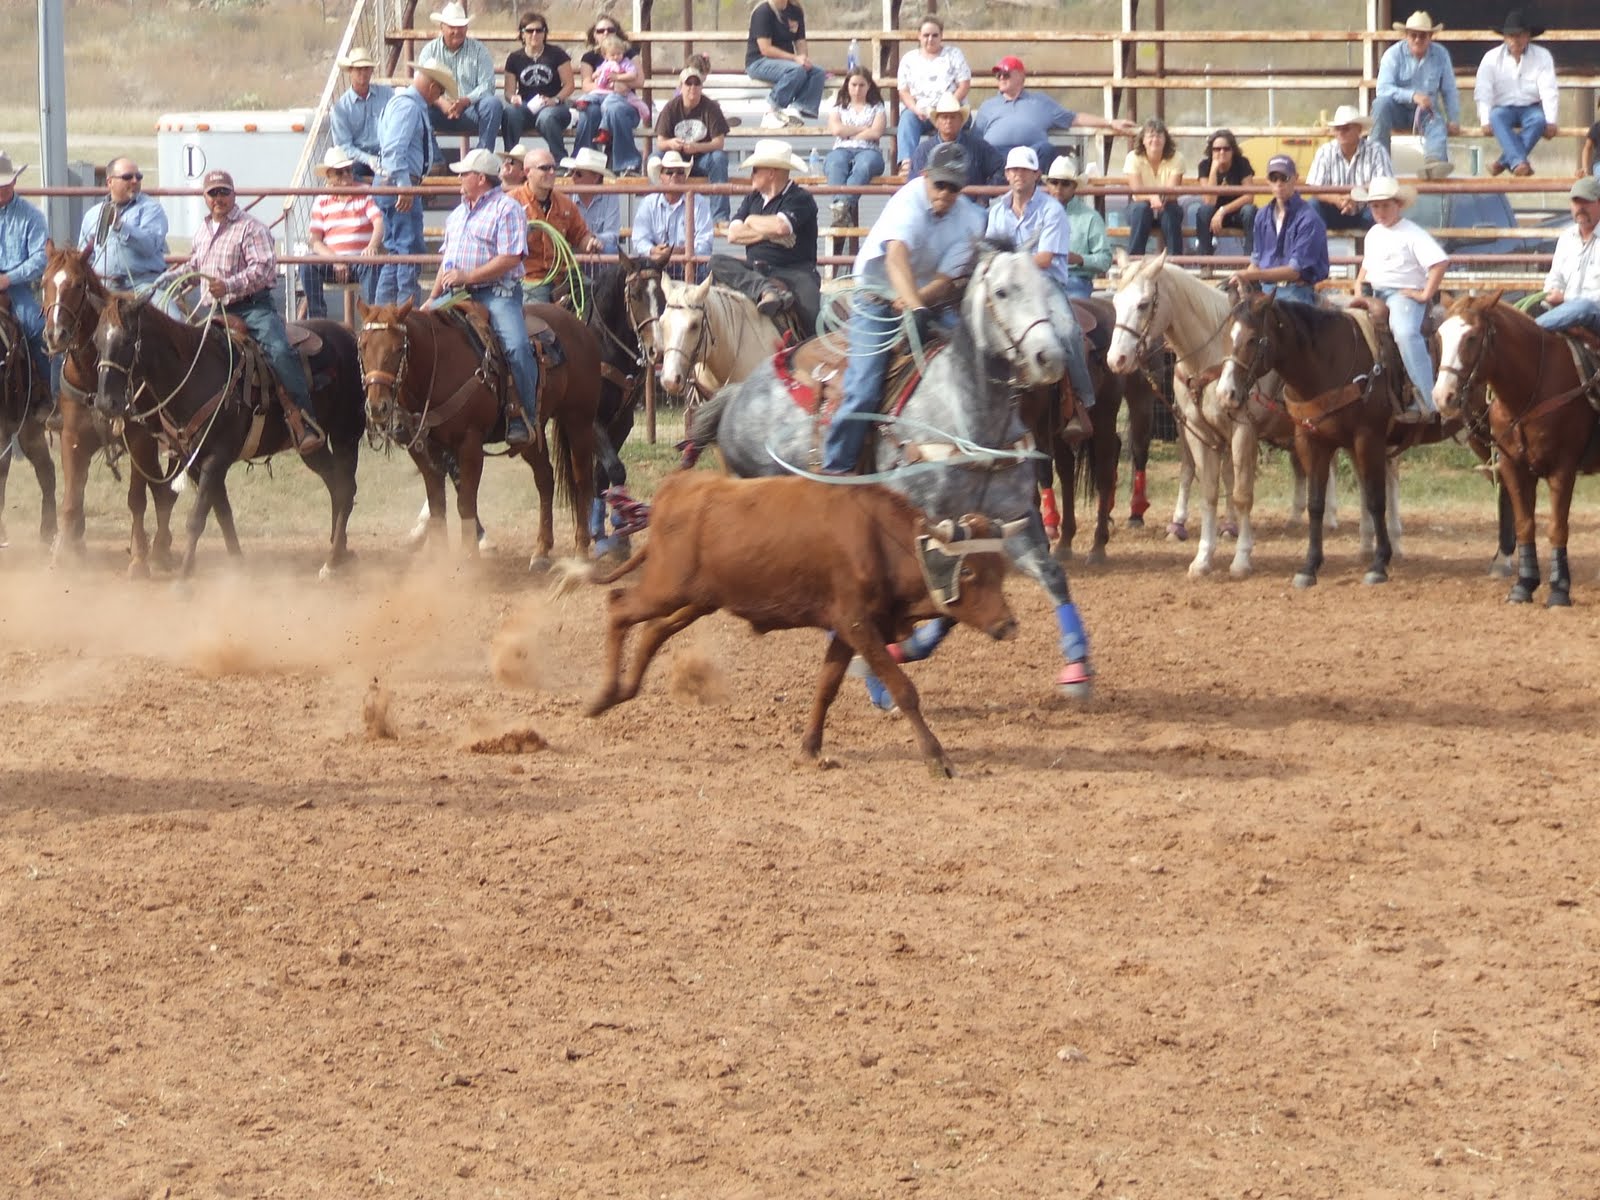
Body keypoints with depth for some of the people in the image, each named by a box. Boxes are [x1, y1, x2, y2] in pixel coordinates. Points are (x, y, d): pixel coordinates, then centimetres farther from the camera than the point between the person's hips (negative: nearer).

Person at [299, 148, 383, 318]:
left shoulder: (365, 195, 6)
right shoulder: (322, 202, 12)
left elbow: (379, 223, -10)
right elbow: (315, 241, 6)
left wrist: (372, 246, -32)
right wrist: (335, 260, -13)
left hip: (361, 260, -2)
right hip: (332, 263, 2)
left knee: (371, 265, -38)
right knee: (307, 265, -28)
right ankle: (316, 318, -23)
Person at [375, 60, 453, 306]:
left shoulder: (414, 106, 19)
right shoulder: (408, 106, -13)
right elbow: (395, 148, -25)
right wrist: (404, 187, -28)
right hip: (400, 183, -11)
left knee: (395, 250, 14)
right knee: (410, 249, -11)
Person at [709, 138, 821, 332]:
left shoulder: (800, 199, -4)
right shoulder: (753, 199, 16)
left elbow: (781, 226, -21)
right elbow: (733, 234, 7)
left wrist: (753, 222, -1)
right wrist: (767, 233, -7)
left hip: (794, 272, -6)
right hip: (755, 271, 6)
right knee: (717, 263, -20)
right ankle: (767, 290, -40)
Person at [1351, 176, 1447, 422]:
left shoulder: (1412, 234, -6)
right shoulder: (1373, 234, 19)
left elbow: (1440, 263, -16)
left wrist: (1425, 295, -17)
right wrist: (1358, 288, 14)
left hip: (1404, 294, -9)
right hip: (1373, 295, 9)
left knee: (1406, 333, -34)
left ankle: (1424, 401, -36)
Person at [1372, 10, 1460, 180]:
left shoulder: (1441, 55, 1)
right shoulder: (1394, 54, -8)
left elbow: (1449, 90, 7)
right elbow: (1383, 89, -20)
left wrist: (1453, 120, -3)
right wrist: (1412, 96, -32)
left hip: (1426, 111, 1)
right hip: (1398, 110, -1)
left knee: (1438, 125, -32)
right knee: (1382, 103, -33)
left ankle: (1434, 161, -64)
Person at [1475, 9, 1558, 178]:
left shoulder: (1542, 56, 1)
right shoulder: (1492, 58, 0)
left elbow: (1548, 91, -7)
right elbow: (1483, 93, -7)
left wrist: (1551, 121, -19)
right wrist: (1485, 120, -21)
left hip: (1530, 108, 0)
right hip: (1503, 108, 0)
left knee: (1538, 119, -34)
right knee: (1496, 117, -35)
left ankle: (1504, 162, -32)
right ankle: (1519, 162, -49)